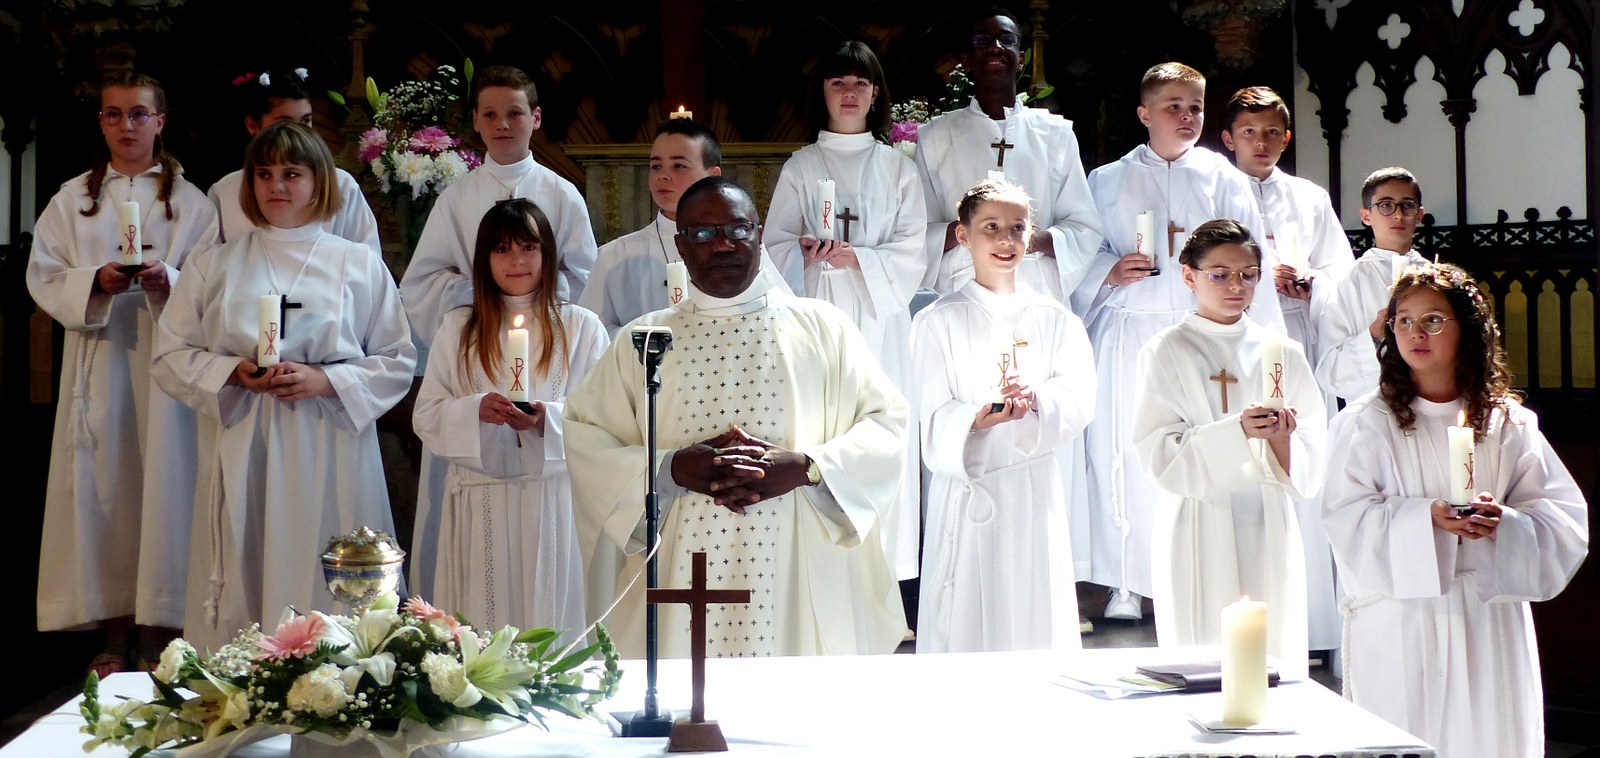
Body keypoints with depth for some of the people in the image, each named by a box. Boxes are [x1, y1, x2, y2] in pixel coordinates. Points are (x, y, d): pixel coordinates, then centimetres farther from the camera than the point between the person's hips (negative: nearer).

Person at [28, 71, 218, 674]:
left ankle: (158, 635, 4)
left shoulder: (189, 201, 7)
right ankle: (114, 637, 9)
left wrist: (166, 280, -18)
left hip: (166, 359, -1)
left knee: (161, 483, -4)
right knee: (103, 486, 0)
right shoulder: (73, 199, 11)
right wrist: (94, 282, -12)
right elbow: (42, 277, 6)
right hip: (97, 361, 1)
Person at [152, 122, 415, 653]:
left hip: (330, 458, -1)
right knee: (245, 585, -1)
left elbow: (397, 363, 5)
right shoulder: (214, 267, 12)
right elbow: (171, 357, 9)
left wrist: (325, 381, -11)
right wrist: (234, 372, -9)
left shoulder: (360, 265, 8)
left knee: (329, 598, -2)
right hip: (242, 456, 1)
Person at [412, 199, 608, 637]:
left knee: (550, 613, -2)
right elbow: (427, 417, 6)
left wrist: (549, 419, -17)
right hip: (479, 505, 1)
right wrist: (476, 409, -14)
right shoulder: (458, 329, 12)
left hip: (554, 501, -1)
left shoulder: (581, 328, 7)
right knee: (479, 630, -1)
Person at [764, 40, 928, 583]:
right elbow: (776, 247, 4)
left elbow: (912, 255, 3)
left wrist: (856, 259, -13)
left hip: (880, 319, 0)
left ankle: (885, 573, -1)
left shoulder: (897, 168, 12)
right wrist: (808, 252, -17)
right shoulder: (800, 167, 11)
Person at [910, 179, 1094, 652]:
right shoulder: (939, 321, 1)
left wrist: (1034, 399, -23)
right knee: (966, 626, -3)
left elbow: (1080, 398, -2)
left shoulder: (1053, 319, 10)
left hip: (1036, 491, 3)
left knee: (1040, 622, 5)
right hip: (968, 490, -3)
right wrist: (981, 417, -27)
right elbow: (935, 418, -6)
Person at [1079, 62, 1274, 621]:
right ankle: (1125, 588, 10)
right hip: (1129, 336, 1)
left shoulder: (1222, 179, 8)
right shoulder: (1108, 180, 11)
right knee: (1123, 455, 0)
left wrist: (1261, 338, -3)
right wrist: (1110, 272, -9)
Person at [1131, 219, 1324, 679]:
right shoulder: (1166, 352, 0)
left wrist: (1281, 439, -15)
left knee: (1277, 655, 3)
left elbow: (1310, 468, 6)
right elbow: (1160, 455, -10)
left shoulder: (1282, 352, 9)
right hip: (1200, 532, -3)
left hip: (1269, 526, 3)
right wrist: (1236, 431, -22)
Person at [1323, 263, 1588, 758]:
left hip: (1489, 620, 2)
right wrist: (1426, 518, -20)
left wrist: (1506, 524, -16)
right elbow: (1347, 517, -6)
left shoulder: (1508, 424, 7)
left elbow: (1563, 513, 4)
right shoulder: (1366, 422, 1)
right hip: (1399, 624, -2)